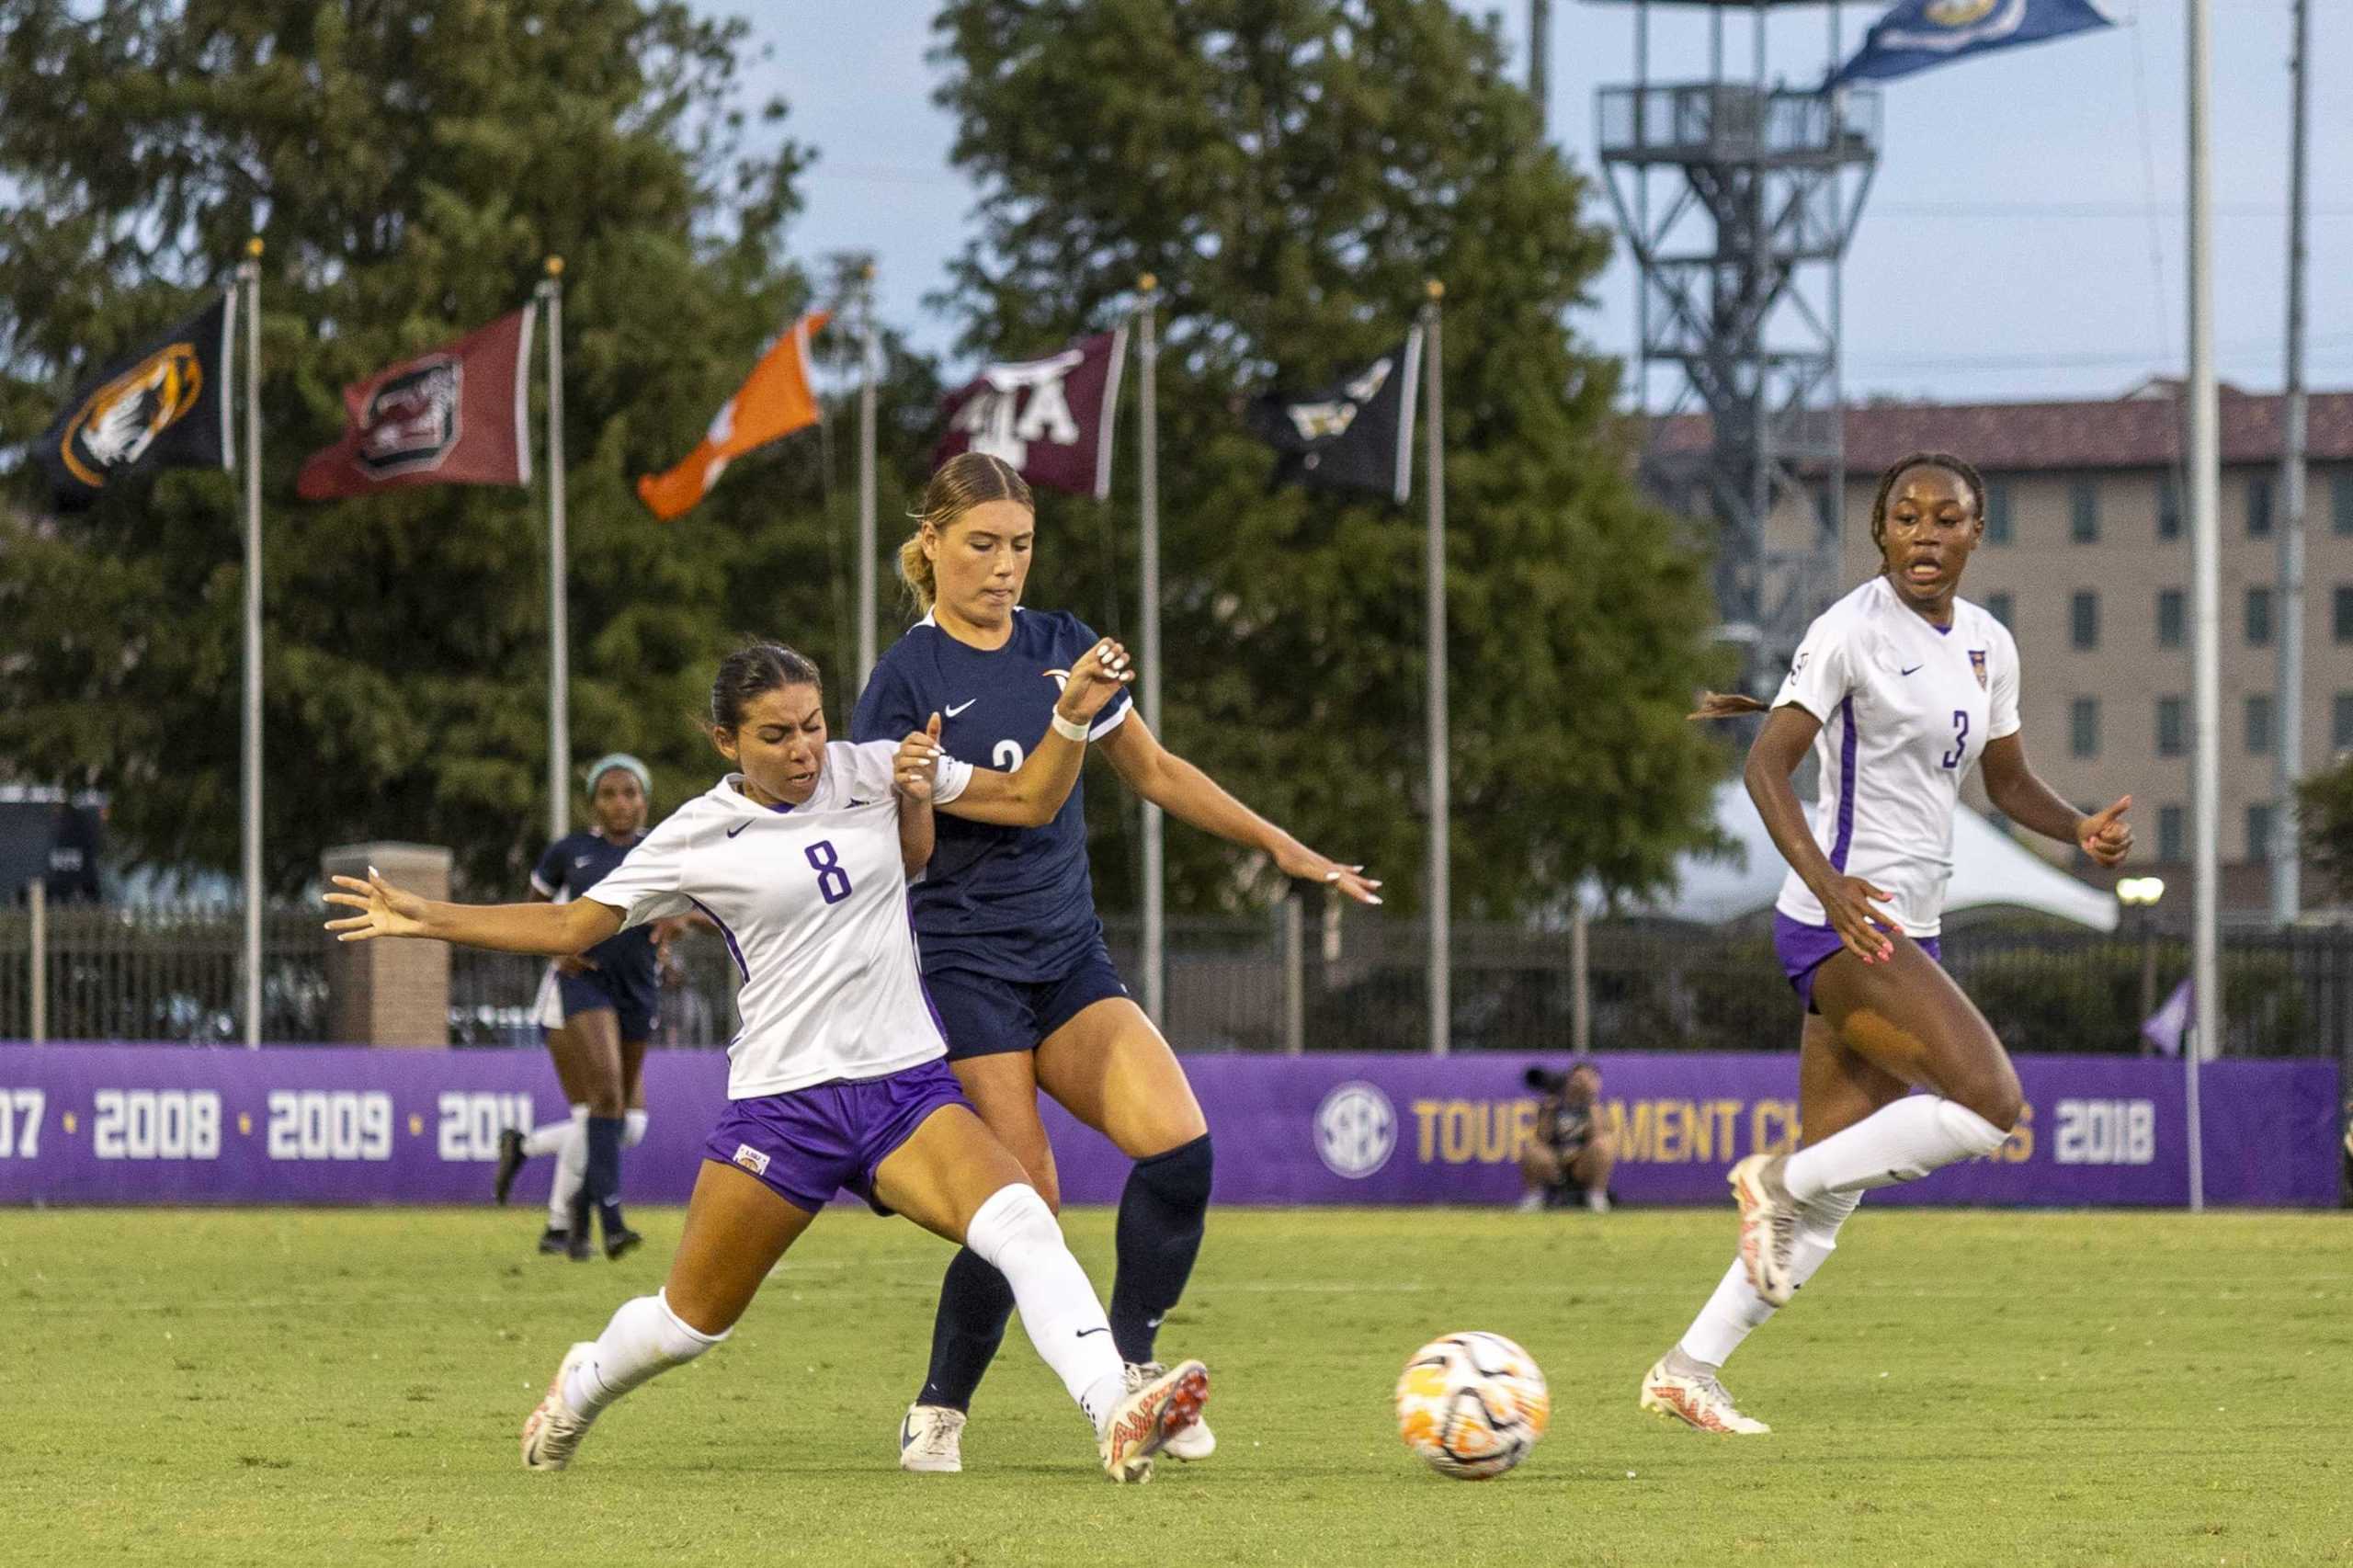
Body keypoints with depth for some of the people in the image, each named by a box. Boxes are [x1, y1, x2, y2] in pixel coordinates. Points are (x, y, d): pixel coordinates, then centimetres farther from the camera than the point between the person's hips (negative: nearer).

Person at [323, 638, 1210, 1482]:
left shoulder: (874, 770, 4)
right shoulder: (701, 836, -2)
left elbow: (1029, 801, 10)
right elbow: (570, 927, 7)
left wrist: (1073, 718, -6)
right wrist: (427, 921, 1)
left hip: (907, 1086, 1)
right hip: (782, 1097, -1)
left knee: (1022, 1225, -26)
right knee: (690, 1321, 9)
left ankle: (1115, 1414, -37)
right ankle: (581, 1389, 41)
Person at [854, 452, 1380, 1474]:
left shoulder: (1061, 648, 9)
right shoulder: (909, 677, -7)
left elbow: (1154, 771, 21)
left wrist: (1280, 845, 17)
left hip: (1070, 958, 5)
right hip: (965, 965, -5)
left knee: (1179, 1141, -15)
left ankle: (1129, 1361, 1)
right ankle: (938, 1415, 6)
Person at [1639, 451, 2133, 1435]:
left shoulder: (1988, 645, 13)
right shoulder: (1854, 632, -10)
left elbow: (2006, 781, 24)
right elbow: (1766, 764, -15)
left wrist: (2079, 831, 3)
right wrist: (1829, 885, -29)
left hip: (1904, 930, 8)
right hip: (1838, 922, -8)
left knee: (1833, 1191, 5)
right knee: (1990, 1104, -23)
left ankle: (1688, 1371, 9)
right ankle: (1782, 1180, -8)